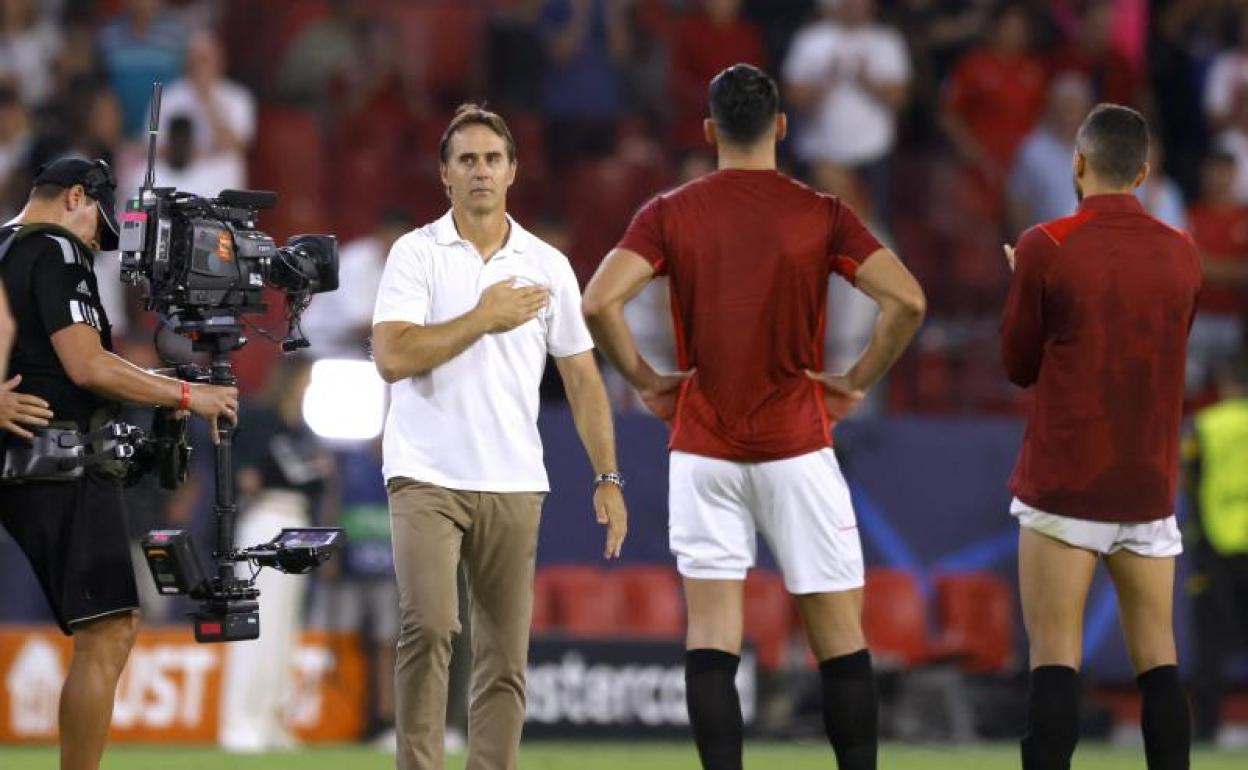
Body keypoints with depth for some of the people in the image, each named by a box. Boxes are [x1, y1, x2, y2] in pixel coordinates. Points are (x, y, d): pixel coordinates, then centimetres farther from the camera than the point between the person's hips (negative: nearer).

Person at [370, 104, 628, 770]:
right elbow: (392, 358, -13)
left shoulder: (547, 266, 8)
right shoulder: (416, 254, 0)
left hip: (513, 488, 3)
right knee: (428, 626, -19)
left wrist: (607, 478, 5)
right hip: (426, 479, -3)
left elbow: (581, 378, 11)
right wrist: (483, 319, -12)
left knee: (505, 659, 2)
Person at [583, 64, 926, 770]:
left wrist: (645, 379, 0)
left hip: (704, 445, 1)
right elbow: (907, 300, -13)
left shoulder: (670, 214, -1)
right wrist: (858, 381, -1)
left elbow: (600, 301, -13)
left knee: (712, 637, 1)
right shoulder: (821, 215, -3)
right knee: (839, 635, 6)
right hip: (796, 446, -1)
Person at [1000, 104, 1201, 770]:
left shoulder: (1046, 248, -9)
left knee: (1054, 657, -5)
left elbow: (1019, 365, 0)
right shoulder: (1180, 254, 4)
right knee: (1157, 657, 7)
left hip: (1064, 484, -4)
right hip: (1150, 487, 4)